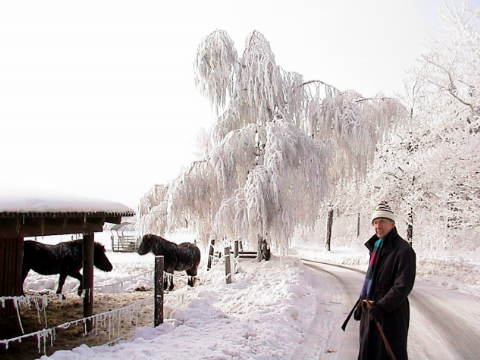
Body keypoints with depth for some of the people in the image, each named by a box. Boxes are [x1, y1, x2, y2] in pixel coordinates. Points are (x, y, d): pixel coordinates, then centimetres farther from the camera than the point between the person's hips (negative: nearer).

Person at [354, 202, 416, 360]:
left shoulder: (403, 250, -15)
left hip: (391, 314, -8)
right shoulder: (376, 246, 12)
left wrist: (382, 306, -25)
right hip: (370, 311, 8)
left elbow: (403, 286, -21)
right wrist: (361, 302, 18)